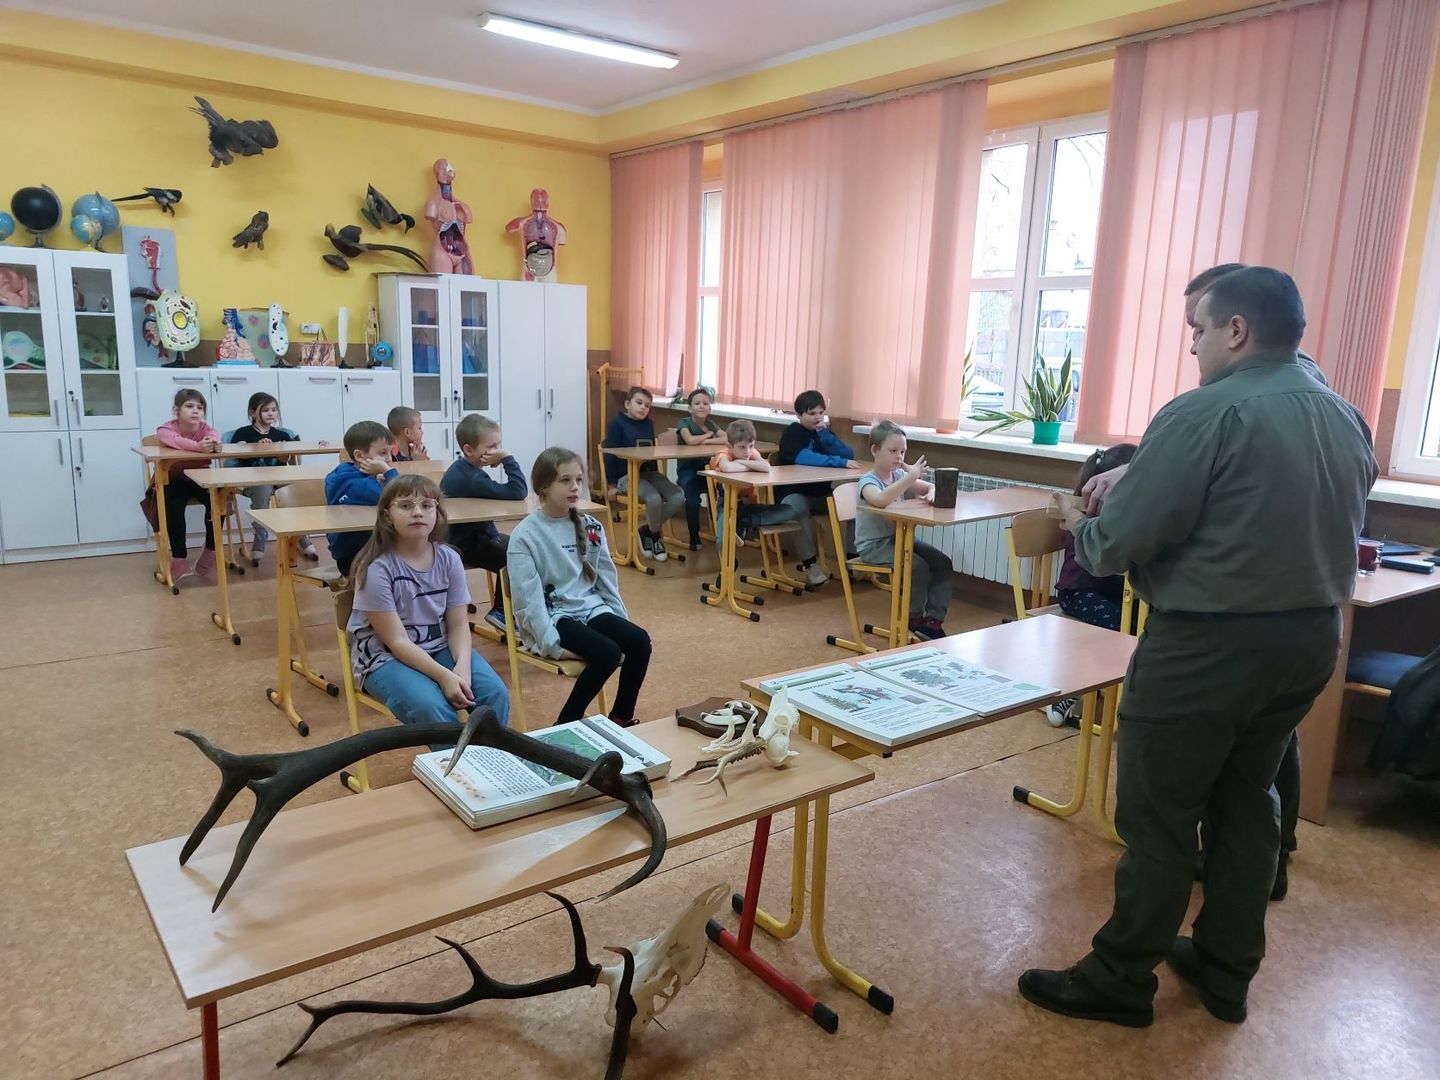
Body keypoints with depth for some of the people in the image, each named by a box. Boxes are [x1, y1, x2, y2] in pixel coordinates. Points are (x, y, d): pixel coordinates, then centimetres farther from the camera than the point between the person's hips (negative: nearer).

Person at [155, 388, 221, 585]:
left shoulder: (204, 428, -6)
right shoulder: (165, 428, -15)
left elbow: (214, 434, -32)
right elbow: (175, 440, -41)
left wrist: (213, 443, -59)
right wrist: (197, 446, -62)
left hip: (199, 477, 3)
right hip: (173, 479, -3)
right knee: (173, 507, -32)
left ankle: (210, 553, -6)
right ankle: (179, 560, -23)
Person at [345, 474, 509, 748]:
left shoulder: (448, 559, -3)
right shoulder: (377, 568, -17)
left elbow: (458, 625, -2)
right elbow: (397, 641, -19)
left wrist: (462, 667, -22)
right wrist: (444, 676, -28)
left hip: (439, 648, 5)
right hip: (386, 658, -4)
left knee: (496, 693, -19)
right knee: (432, 708, -32)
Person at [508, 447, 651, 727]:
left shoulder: (590, 527, 7)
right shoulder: (525, 535, -10)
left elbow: (607, 578, 13)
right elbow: (528, 596, -14)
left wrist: (621, 621, 6)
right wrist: (552, 643, -21)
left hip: (591, 608, 6)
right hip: (553, 616, -6)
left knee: (639, 642, -19)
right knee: (607, 652, -28)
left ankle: (621, 718, 1)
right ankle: (565, 725, -10)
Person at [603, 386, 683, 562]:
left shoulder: (648, 424, 16)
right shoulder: (617, 423, -1)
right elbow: (610, 454, -4)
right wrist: (612, 482, -8)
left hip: (649, 473, 7)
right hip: (627, 475, -6)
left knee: (678, 496, -18)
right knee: (654, 498, -33)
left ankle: (647, 531, 0)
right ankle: (655, 534, -3)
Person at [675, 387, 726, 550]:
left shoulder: (711, 423, 12)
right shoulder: (684, 423, -2)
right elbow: (690, 440, -24)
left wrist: (707, 441, -14)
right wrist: (708, 434, -7)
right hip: (688, 470, -4)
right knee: (692, 498, -32)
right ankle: (694, 537, -14)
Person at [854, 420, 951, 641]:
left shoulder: (899, 475, 6)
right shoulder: (868, 481, -15)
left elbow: (931, 487, 11)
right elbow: (881, 499, -39)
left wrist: (931, 493, -13)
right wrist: (910, 477, -36)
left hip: (898, 538, 7)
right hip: (873, 545, -7)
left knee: (943, 563, -8)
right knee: (919, 566, -26)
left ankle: (933, 619, -1)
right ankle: (914, 618, -5)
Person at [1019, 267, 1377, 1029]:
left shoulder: (1206, 413, -18)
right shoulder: (1348, 421, 8)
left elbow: (1119, 543, -19)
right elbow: (1338, 531, 17)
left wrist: (1080, 528, 2)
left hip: (1209, 644, -8)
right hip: (1311, 637, 8)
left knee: (1157, 814, 4)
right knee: (1247, 800, 20)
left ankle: (1121, 980, 18)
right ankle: (1226, 968, 33)